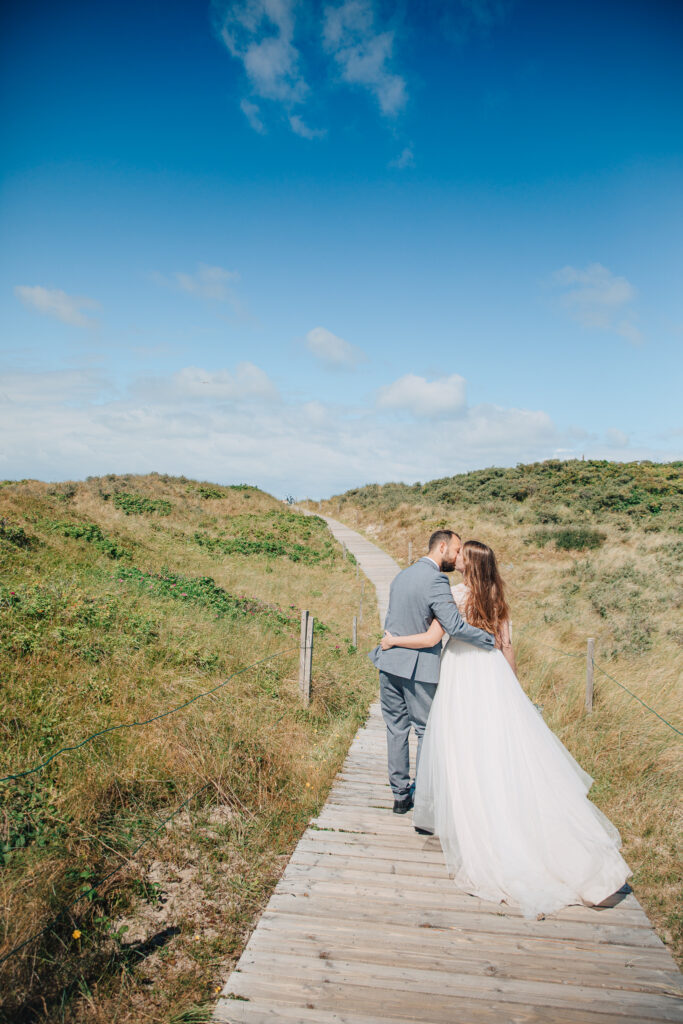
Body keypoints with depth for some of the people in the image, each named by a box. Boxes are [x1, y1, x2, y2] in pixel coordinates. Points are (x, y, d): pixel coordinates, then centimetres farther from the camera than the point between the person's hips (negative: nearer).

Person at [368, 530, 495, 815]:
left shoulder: (402, 575, 12)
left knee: (396, 729, 13)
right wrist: (492, 641, -15)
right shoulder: (435, 580, -16)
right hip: (418, 667, -7)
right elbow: (455, 626, -24)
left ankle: (400, 796, 22)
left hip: (390, 663, 7)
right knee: (427, 733, 6)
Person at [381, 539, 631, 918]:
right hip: (494, 675, 5)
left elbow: (431, 638, -15)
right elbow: (507, 646, 9)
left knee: (467, 756, 4)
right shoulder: (495, 596, 5)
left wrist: (393, 640, 0)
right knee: (506, 752, 10)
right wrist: (508, 686, 20)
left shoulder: (456, 594, -11)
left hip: (462, 678, -5)